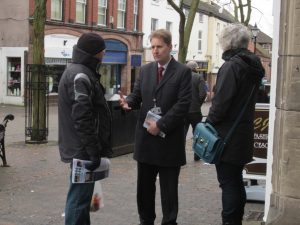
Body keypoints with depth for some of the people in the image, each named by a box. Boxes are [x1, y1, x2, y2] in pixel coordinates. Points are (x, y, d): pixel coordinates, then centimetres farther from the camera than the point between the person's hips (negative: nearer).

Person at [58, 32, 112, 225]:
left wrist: (97, 148, 23)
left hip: (82, 148, 11)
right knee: (79, 198, -4)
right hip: (83, 150, -11)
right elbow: (82, 118, -25)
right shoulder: (80, 76, -17)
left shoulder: (81, 72, 16)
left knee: (82, 195, 19)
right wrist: (94, 151, -22)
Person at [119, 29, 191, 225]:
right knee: (144, 185, 13)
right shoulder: (145, 70, 10)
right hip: (146, 136, 5)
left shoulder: (183, 72, -5)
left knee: (169, 188, 6)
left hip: (169, 138, -5)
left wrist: (161, 125, -17)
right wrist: (128, 102, -16)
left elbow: (183, 105, -13)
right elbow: (137, 95, 8)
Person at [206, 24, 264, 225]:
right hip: (244, 134, 9)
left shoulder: (232, 66, -18)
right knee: (236, 181, 18)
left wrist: (208, 125, -9)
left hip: (228, 135, -9)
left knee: (228, 183, -2)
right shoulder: (253, 66, 9)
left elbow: (221, 102, -21)